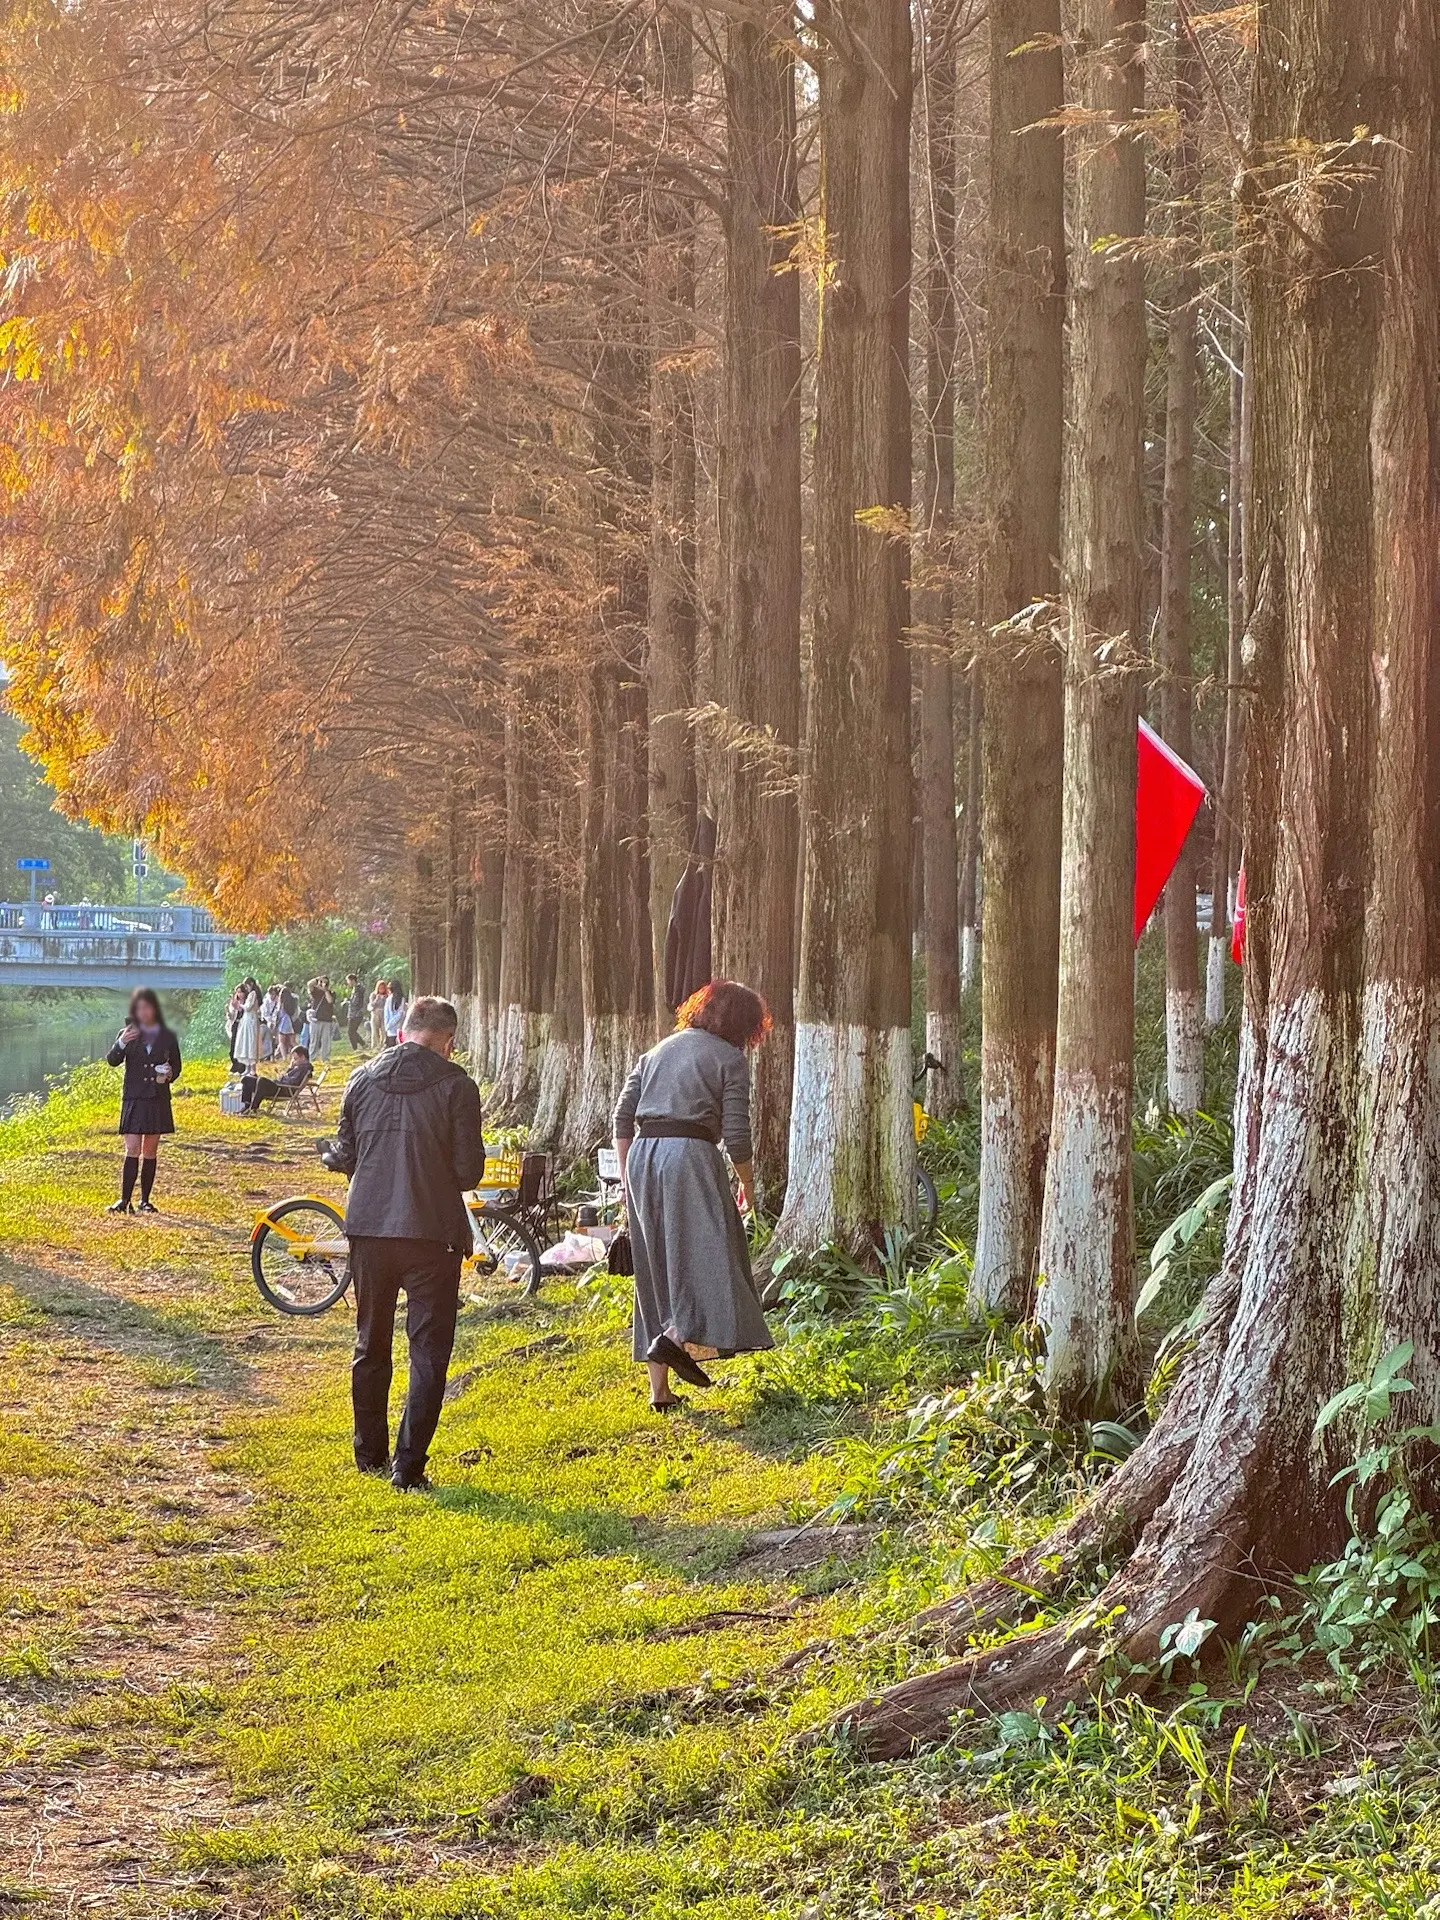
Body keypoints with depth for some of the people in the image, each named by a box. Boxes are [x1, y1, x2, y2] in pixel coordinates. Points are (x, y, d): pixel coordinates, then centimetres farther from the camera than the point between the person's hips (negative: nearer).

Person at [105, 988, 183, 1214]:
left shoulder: (167, 1037, 6)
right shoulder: (128, 1034, 2)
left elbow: (176, 1067, 13)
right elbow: (113, 1061, -9)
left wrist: (169, 1075, -9)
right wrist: (121, 1044, -27)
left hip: (158, 1100, 2)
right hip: (133, 1099, -2)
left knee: (150, 1152, 7)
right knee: (132, 1150, -10)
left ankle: (145, 1200, 13)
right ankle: (124, 1200, -13)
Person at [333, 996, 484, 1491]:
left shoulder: (363, 1079, 4)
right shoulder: (456, 1085, -7)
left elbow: (344, 1156, 8)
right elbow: (468, 1168, -8)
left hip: (368, 1227, 4)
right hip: (432, 1230, -4)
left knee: (371, 1344, 18)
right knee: (429, 1351, 2)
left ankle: (370, 1454, 27)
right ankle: (408, 1466, -4)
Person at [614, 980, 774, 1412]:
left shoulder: (658, 1050, 20)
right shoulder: (729, 1059, 3)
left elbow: (623, 1114, 14)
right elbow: (735, 1134, -3)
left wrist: (626, 1174, 17)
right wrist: (747, 1183, 11)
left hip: (641, 1154, 6)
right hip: (690, 1153, -6)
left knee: (654, 1268, 9)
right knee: (707, 1255, 0)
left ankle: (659, 1387, 10)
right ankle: (677, 1337, -23)